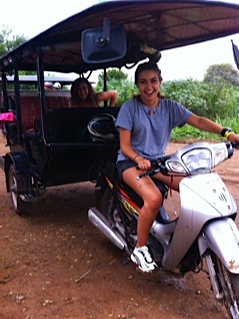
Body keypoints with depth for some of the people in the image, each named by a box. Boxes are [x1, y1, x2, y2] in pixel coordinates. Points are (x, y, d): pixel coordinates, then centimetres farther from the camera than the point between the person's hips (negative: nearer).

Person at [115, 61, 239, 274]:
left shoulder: (169, 107, 3)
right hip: (131, 162, -4)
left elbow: (198, 121, -11)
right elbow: (124, 146, -11)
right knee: (154, 198, -32)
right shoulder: (129, 108, -7)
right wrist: (139, 159, -32)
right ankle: (140, 249, -11)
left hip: (158, 162, 5)